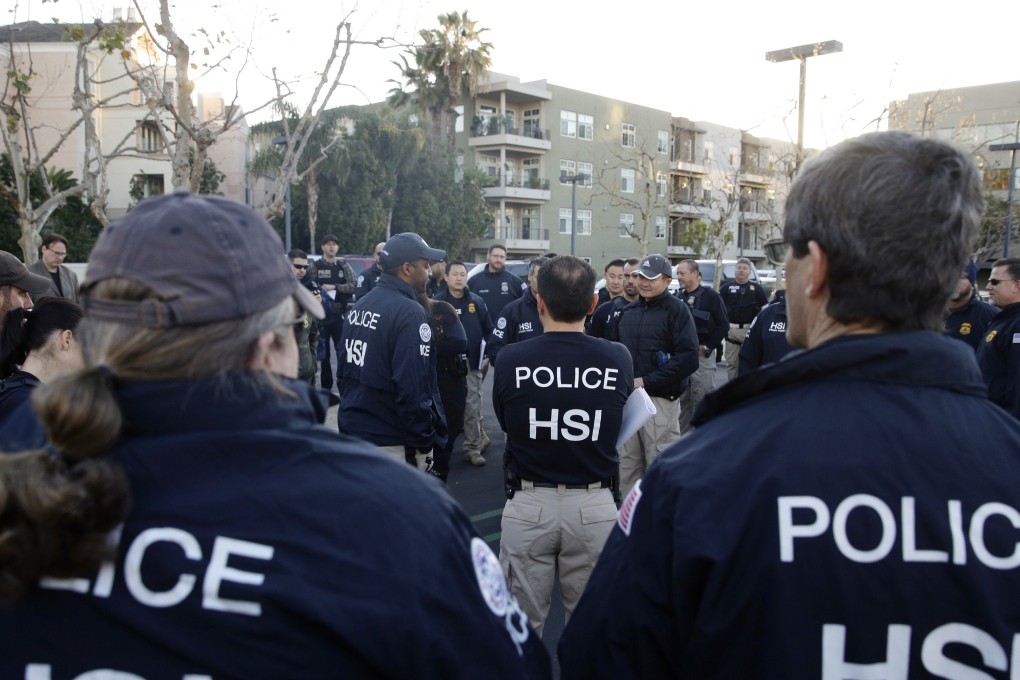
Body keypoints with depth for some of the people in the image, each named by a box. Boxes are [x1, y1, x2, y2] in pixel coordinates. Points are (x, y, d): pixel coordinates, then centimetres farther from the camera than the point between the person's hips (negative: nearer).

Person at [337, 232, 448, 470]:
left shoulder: (358, 307, 8)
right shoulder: (409, 313, -19)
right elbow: (413, 388, -23)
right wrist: (426, 440, -14)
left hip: (353, 429, 8)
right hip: (391, 443, -8)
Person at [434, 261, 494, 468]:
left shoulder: (477, 302, 5)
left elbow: (488, 331, 8)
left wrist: (487, 355, 1)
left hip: (472, 364, 1)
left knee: (472, 408, 2)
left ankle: (472, 448, 10)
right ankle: (444, 447, 23)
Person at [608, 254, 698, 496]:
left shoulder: (677, 310, -5)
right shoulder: (628, 311, 15)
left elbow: (688, 360, -14)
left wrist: (647, 382, -17)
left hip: (660, 401, -6)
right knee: (627, 467, 13)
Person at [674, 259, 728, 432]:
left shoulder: (710, 296, -6)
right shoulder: (678, 297, 11)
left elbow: (723, 325, -8)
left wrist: (707, 346, -11)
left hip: (702, 355, -6)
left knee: (703, 398, -4)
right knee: (682, 398, 12)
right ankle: (683, 434, 22)